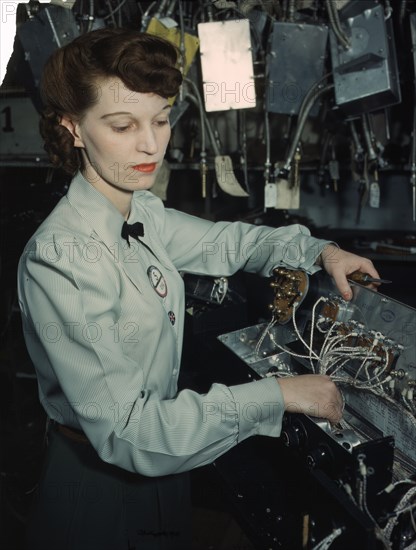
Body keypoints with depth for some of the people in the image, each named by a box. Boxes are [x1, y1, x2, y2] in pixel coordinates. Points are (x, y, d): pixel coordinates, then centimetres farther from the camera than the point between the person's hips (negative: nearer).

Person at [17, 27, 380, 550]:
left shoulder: (142, 212, -7)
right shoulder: (59, 261, -31)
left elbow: (221, 240, 10)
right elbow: (123, 431, -31)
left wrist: (319, 250, -3)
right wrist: (277, 395, -29)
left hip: (157, 459, 7)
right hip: (102, 490, -7)